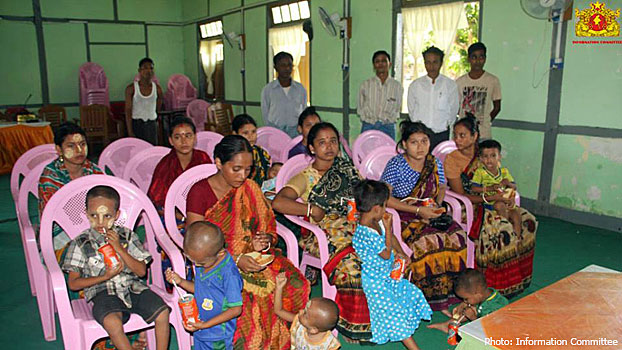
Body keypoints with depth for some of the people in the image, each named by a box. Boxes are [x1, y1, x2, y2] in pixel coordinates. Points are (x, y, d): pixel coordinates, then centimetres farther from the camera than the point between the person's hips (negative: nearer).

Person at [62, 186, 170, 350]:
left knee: (162, 311, -19)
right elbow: (73, 283, 0)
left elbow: (142, 271, -1)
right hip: (103, 293, -2)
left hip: (133, 287, 3)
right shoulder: (80, 244, 0)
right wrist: (105, 276, -12)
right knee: (112, 321, -34)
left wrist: (120, 249, -11)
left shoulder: (127, 236, 4)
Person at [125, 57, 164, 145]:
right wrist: (130, 132, -14)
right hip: (136, 124, -2)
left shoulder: (157, 88, 2)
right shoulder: (131, 88, -5)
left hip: (151, 124, 2)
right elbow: (128, 111, -8)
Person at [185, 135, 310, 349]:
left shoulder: (250, 189, 7)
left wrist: (263, 242, -14)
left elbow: (269, 230, 11)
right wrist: (234, 259, -23)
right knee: (245, 297, -33)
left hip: (251, 257, 4)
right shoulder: (200, 192, -7)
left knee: (295, 284, -20)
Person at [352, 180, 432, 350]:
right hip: (376, 280, -9)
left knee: (413, 293, 16)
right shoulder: (365, 234, -33)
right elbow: (386, 254, -22)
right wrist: (388, 226, -21)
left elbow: (391, 237, 14)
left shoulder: (377, 221, -5)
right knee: (394, 311, -3)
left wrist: (400, 252, 2)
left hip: (388, 274, 9)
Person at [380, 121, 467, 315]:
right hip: (404, 217, -5)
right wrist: (418, 210, -17)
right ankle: (436, 299, -14)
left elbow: (441, 188, 23)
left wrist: (437, 205, 0)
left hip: (430, 214, 5)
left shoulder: (435, 164, 7)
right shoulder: (396, 165, -9)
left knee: (457, 236, -22)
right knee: (428, 241, -31)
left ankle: (447, 294, -11)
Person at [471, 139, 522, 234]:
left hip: (507, 202, 5)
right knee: (500, 205, -33)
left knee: (516, 214, -15)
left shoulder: (504, 171, 9)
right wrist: (489, 188, -19)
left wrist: (508, 183, -12)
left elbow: (514, 187, 11)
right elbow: (473, 188, -11)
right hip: (489, 202, -4)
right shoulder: (480, 172, -3)